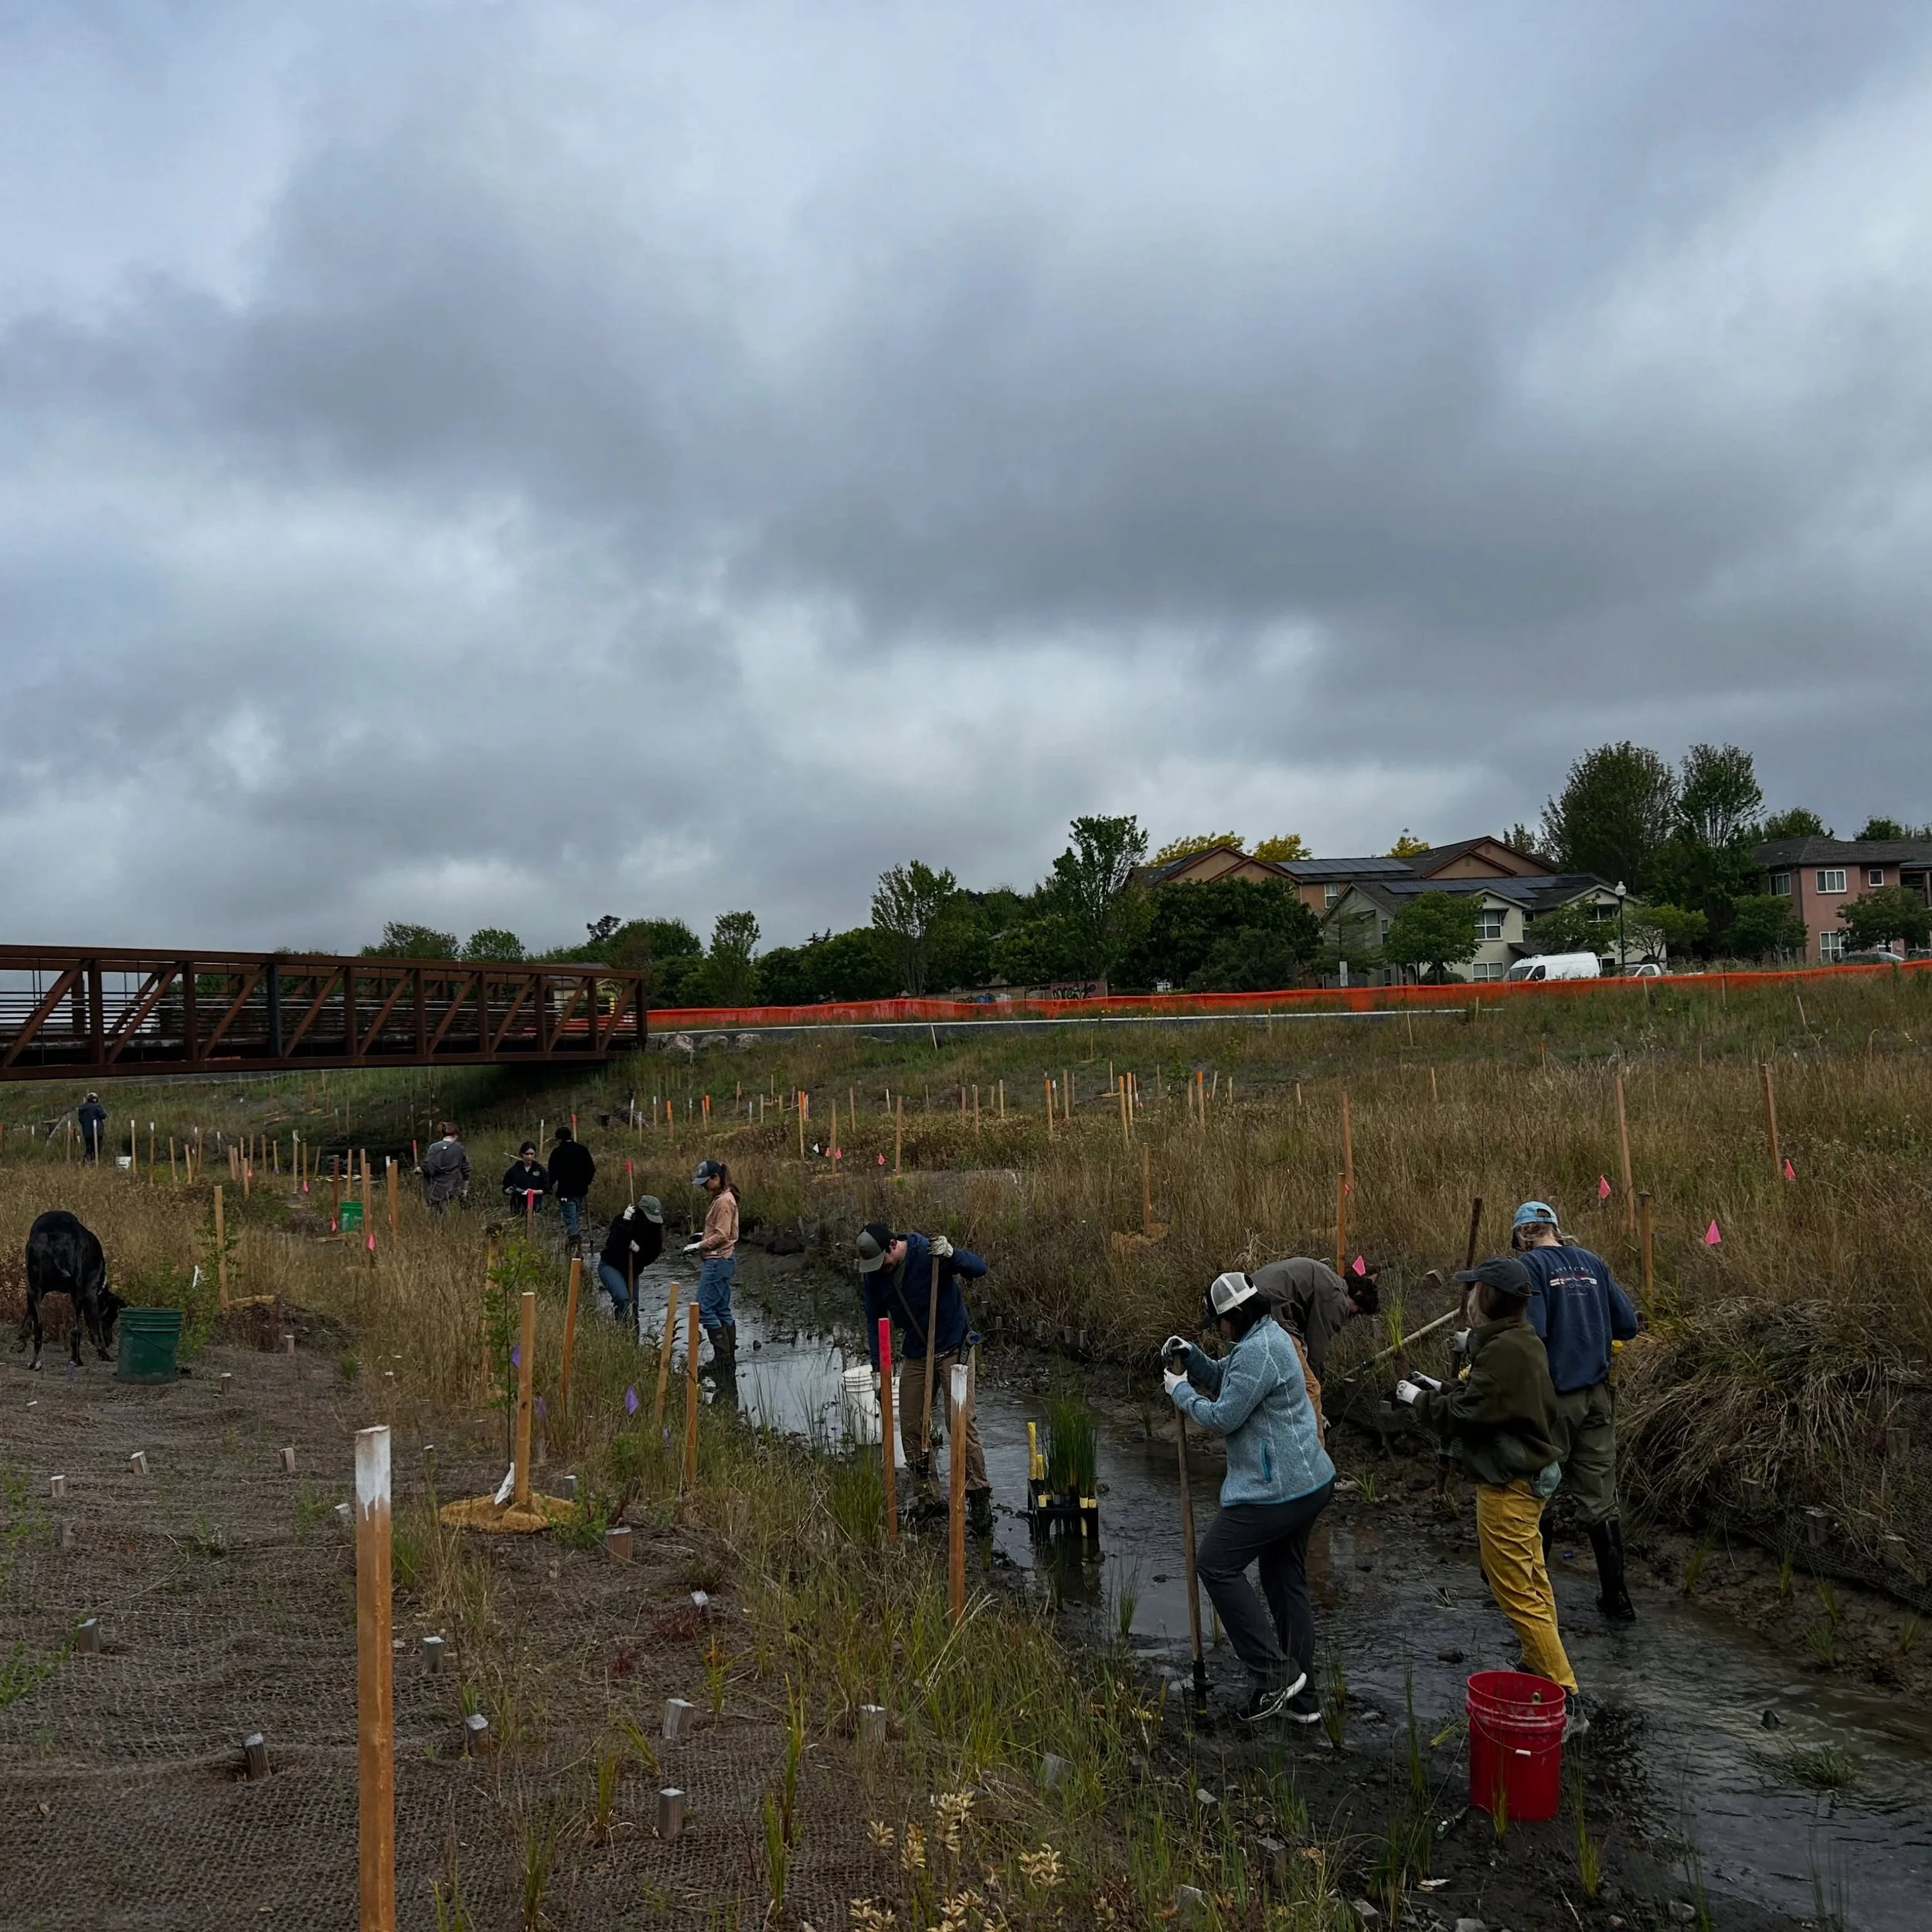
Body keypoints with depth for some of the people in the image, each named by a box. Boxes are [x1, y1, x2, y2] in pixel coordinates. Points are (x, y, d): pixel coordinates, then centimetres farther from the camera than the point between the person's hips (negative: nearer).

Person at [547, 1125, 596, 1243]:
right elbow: (591, 1169, 11)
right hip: (581, 1190, 6)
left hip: (566, 1192, -6)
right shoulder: (583, 1149, 7)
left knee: (570, 1220, -5)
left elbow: (553, 1173, -13)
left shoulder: (557, 1152, -9)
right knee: (578, 1218, 17)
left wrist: (549, 1186, 2)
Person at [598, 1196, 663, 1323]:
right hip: (610, 1266, -6)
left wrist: (639, 1250, -22)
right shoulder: (621, 1220, -21)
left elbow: (653, 1254, -5)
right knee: (623, 1300, -25)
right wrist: (625, 1223, -38)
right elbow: (613, 1245, -35)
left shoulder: (654, 1227, -8)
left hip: (631, 1271, 6)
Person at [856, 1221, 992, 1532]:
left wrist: (952, 1253, -40)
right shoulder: (873, 1275, -5)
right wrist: (878, 1369, 2)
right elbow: (875, 1320, 6)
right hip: (914, 1354, 6)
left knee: (961, 1423, -11)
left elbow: (979, 1269, -20)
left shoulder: (928, 1252, -21)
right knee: (910, 1426, 6)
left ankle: (979, 1495, -5)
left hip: (953, 1349, -5)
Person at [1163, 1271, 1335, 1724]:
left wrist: (1180, 1390, -5)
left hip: (1276, 1490, -11)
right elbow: (1221, 1377, 21)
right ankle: (1300, 1697, 24)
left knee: (1216, 1564, -5)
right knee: (1286, 1581, 16)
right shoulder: (1269, 1336, 13)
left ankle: (1274, 1671, -5)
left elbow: (1223, 1418, -19)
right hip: (1308, 1483, 11)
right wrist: (1188, 1356, 3)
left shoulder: (1257, 1352, -21)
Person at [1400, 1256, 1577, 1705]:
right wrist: (1440, 1389, 10)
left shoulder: (1504, 1350, -24)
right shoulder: (1522, 1340, 8)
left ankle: (1560, 1690, 2)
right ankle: (1540, 1669, 32)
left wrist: (1421, 1399, -7)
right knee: (1533, 1583, 20)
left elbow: (1465, 1415, -23)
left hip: (1507, 1487, -11)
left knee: (1517, 1593, -3)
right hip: (1528, 1475, 11)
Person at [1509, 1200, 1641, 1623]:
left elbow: (1531, 1333, -21)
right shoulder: (1592, 1262, 6)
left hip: (1553, 1396, -5)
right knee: (1600, 1498, 11)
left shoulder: (1530, 1266, -10)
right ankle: (1617, 1598, 15)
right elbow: (1628, 1324, 6)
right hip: (1597, 1394, 5)